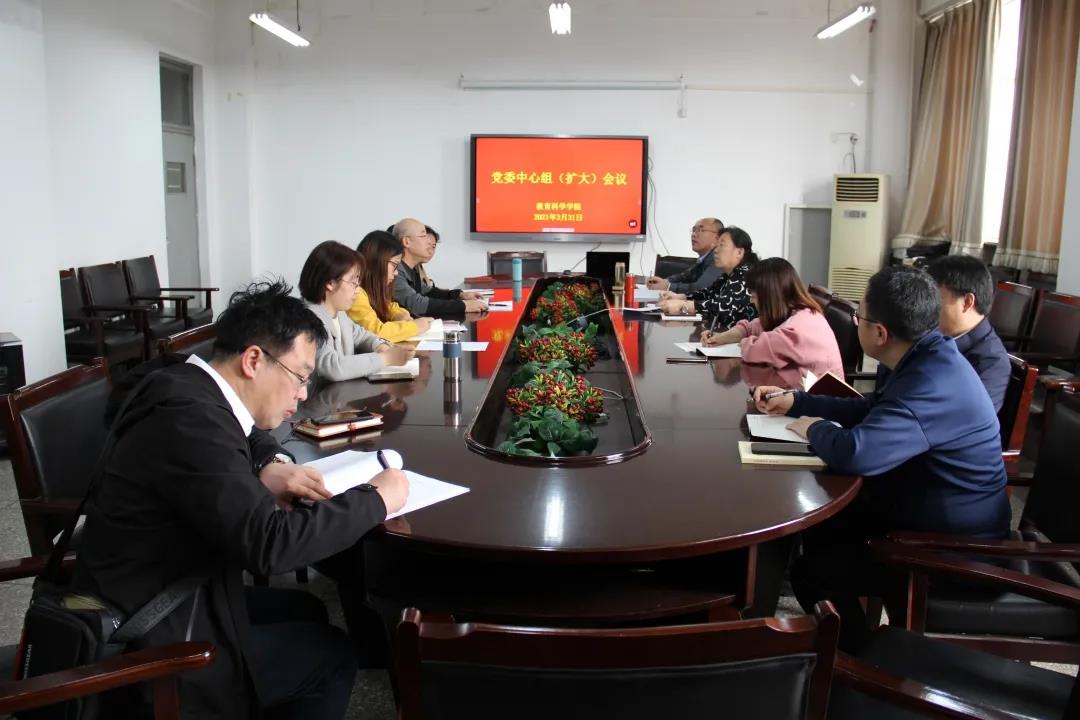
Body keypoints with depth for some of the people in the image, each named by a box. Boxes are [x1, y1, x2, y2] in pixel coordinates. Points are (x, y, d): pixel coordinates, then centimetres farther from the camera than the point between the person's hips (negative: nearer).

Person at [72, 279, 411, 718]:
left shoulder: (185, 387, 0)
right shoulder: (189, 416, -29)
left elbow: (243, 440, 23)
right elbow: (270, 544, -35)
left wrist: (265, 469, 0)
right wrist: (377, 498, -21)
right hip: (147, 645, -9)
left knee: (306, 611, 21)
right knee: (331, 655, 5)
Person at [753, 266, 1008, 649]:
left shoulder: (934, 384, -34)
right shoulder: (930, 359, 0)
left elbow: (854, 453, -44)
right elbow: (871, 410, 17)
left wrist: (815, 428, -20)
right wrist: (796, 402, 10)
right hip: (939, 516, 10)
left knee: (811, 571, -5)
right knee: (819, 526, 15)